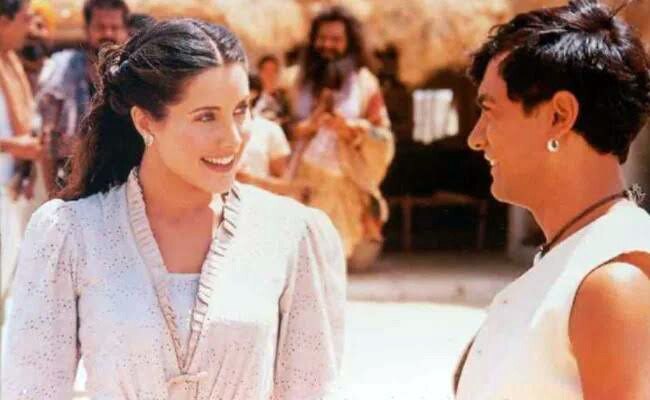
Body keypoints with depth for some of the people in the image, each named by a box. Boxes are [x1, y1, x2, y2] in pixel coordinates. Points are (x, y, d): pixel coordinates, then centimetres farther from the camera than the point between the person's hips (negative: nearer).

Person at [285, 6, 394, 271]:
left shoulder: (364, 82, 4)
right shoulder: (299, 80, 7)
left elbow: (383, 135, 1)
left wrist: (350, 128, -15)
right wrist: (308, 126, -12)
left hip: (349, 184, -1)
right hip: (308, 181, 1)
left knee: (356, 258, -7)